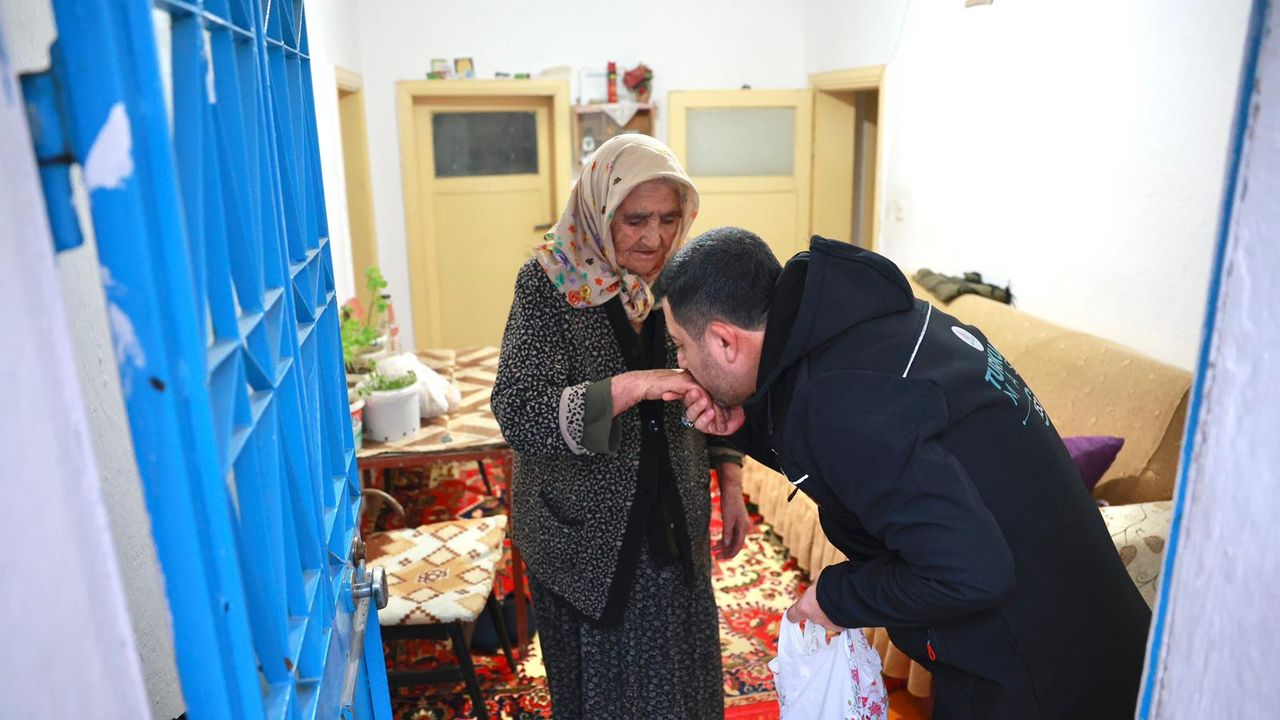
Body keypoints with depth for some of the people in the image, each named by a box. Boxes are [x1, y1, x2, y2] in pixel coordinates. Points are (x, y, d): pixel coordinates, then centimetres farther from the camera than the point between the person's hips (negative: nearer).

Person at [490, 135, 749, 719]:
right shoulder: (549, 284, -16)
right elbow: (518, 412, -27)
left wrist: (731, 488, 5)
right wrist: (631, 385, -38)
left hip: (675, 524, 4)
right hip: (584, 532, -3)